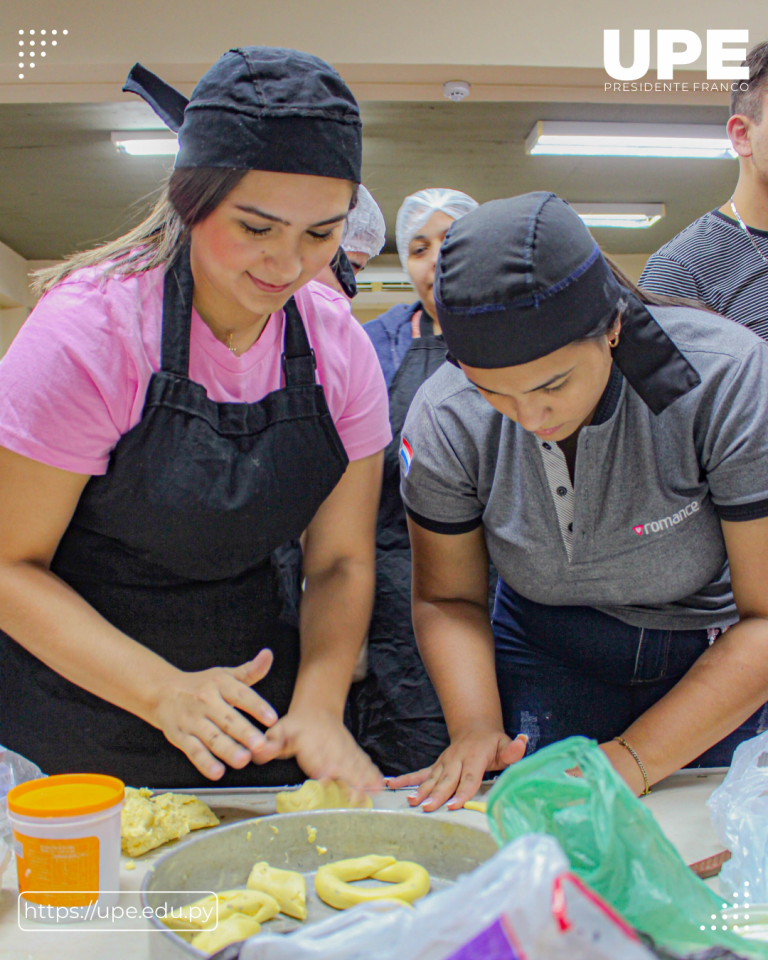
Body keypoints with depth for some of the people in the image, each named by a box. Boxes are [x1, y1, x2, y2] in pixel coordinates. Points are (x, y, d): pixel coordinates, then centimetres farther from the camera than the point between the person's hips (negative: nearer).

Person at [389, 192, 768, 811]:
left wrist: (631, 761, -28)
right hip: (547, 655, 1)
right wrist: (475, 726, -22)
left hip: (718, 660, 0)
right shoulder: (445, 418, -19)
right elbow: (448, 598, -5)